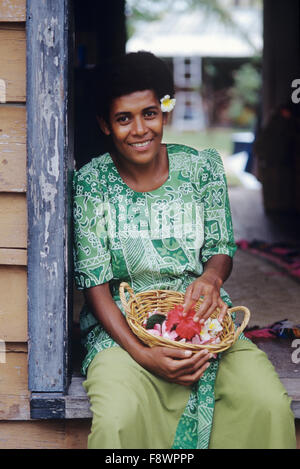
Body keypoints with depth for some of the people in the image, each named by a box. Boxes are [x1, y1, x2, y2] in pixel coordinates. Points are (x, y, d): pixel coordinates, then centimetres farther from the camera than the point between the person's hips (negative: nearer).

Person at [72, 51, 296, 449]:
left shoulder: (203, 167, 1)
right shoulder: (92, 182, -5)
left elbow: (222, 248, 10)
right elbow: (95, 284, -7)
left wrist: (211, 276, -17)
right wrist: (142, 354, -21)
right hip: (122, 327, -2)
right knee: (117, 420, -32)